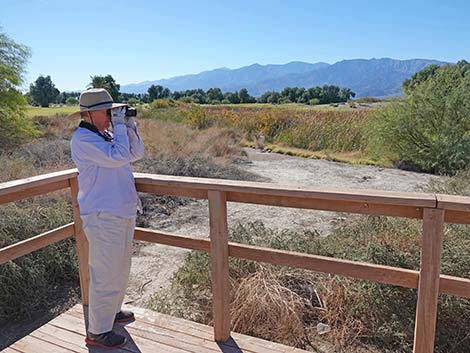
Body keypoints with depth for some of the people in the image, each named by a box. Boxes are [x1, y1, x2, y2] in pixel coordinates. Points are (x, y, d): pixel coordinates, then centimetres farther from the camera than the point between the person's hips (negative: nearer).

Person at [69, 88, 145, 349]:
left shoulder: (107, 135, 14)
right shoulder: (82, 138, -13)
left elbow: (137, 154, 12)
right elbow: (117, 157, -24)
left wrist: (130, 126, 2)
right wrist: (119, 126, -14)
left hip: (123, 212, 9)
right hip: (103, 216, -9)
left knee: (120, 269, 21)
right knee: (105, 275, -1)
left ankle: (111, 311, 41)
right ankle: (97, 332, 15)